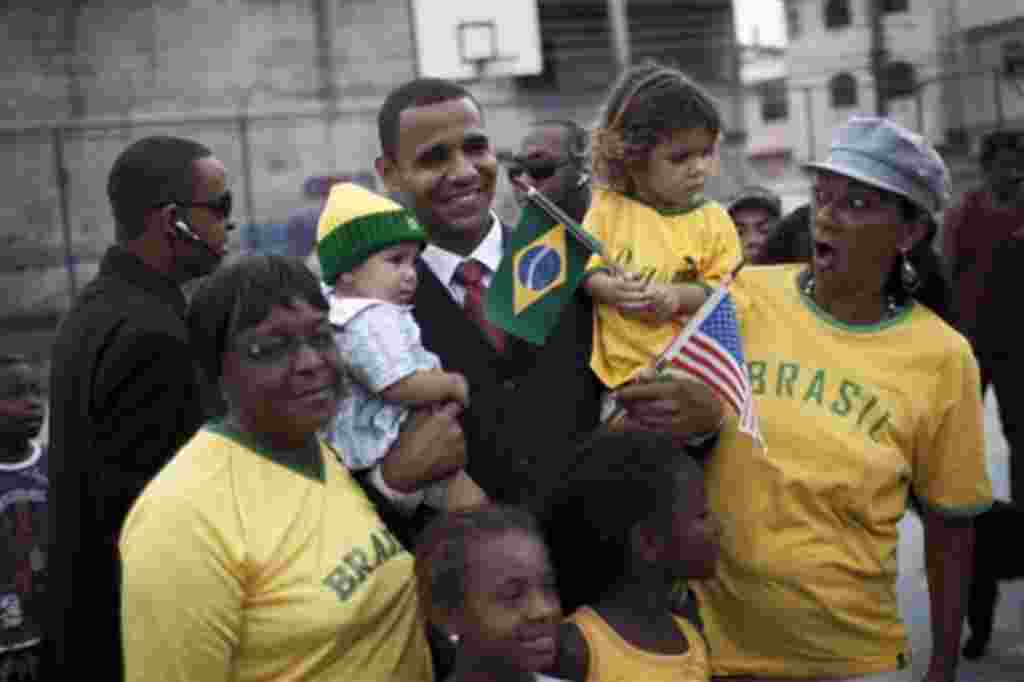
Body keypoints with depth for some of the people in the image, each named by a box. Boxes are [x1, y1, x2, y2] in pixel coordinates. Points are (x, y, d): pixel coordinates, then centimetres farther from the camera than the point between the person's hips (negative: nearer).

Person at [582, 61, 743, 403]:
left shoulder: (713, 220, -1)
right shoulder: (609, 206, 1)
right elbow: (584, 267, 0)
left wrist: (678, 297, -21)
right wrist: (610, 290, -22)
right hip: (622, 369, 0)